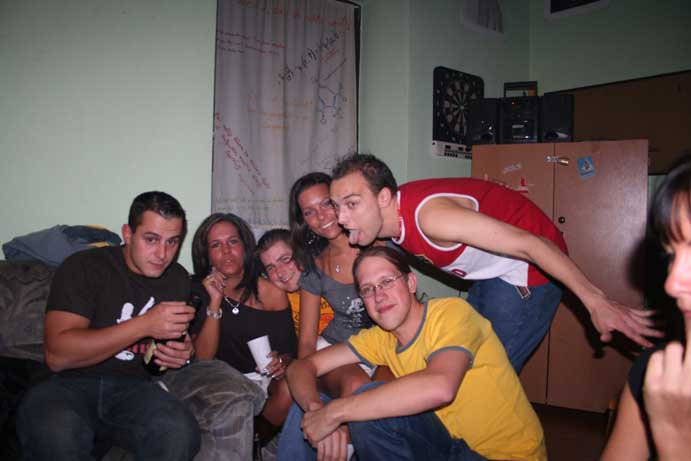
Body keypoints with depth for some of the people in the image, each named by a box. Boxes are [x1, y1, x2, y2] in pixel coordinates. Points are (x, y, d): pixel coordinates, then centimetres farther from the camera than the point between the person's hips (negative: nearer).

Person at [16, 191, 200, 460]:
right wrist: (144, 325, -24)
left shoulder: (178, 278, 9)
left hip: (134, 387, 3)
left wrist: (185, 352, 0)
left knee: (180, 433, -29)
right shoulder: (84, 267, -6)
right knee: (56, 434, -36)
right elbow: (57, 355, -17)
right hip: (71, 384, -3)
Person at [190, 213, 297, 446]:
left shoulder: (272, 294, -2)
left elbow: (289, 351, 2)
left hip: (264, 378, 1)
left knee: (288, 389, -30)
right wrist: (215, 301, -19)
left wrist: (281, 362, -22)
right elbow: (203, 357, -11)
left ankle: (255, 441, -1)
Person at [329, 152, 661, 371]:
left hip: (528, 267, -9)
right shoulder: (388, 219, -8)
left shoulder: (429, 214, -35)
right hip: (489, 274, 9)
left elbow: (529, 243, -35)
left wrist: (596, 302, -35)